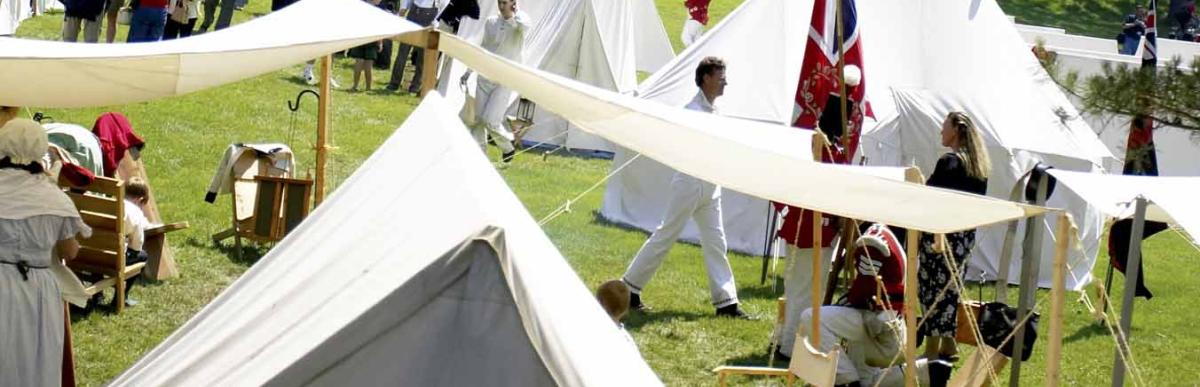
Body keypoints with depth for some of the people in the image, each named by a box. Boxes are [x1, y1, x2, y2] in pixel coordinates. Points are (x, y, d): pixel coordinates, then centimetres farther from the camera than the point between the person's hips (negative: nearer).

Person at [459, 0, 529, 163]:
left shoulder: (519, 20, -8)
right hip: (485, 76, 5)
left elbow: (524, 25, -36)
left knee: (490, 120, -12)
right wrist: (468, 72, 17)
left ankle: (507, 146, 13)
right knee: (479, 119, 3)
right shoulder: (491, 22, 6)